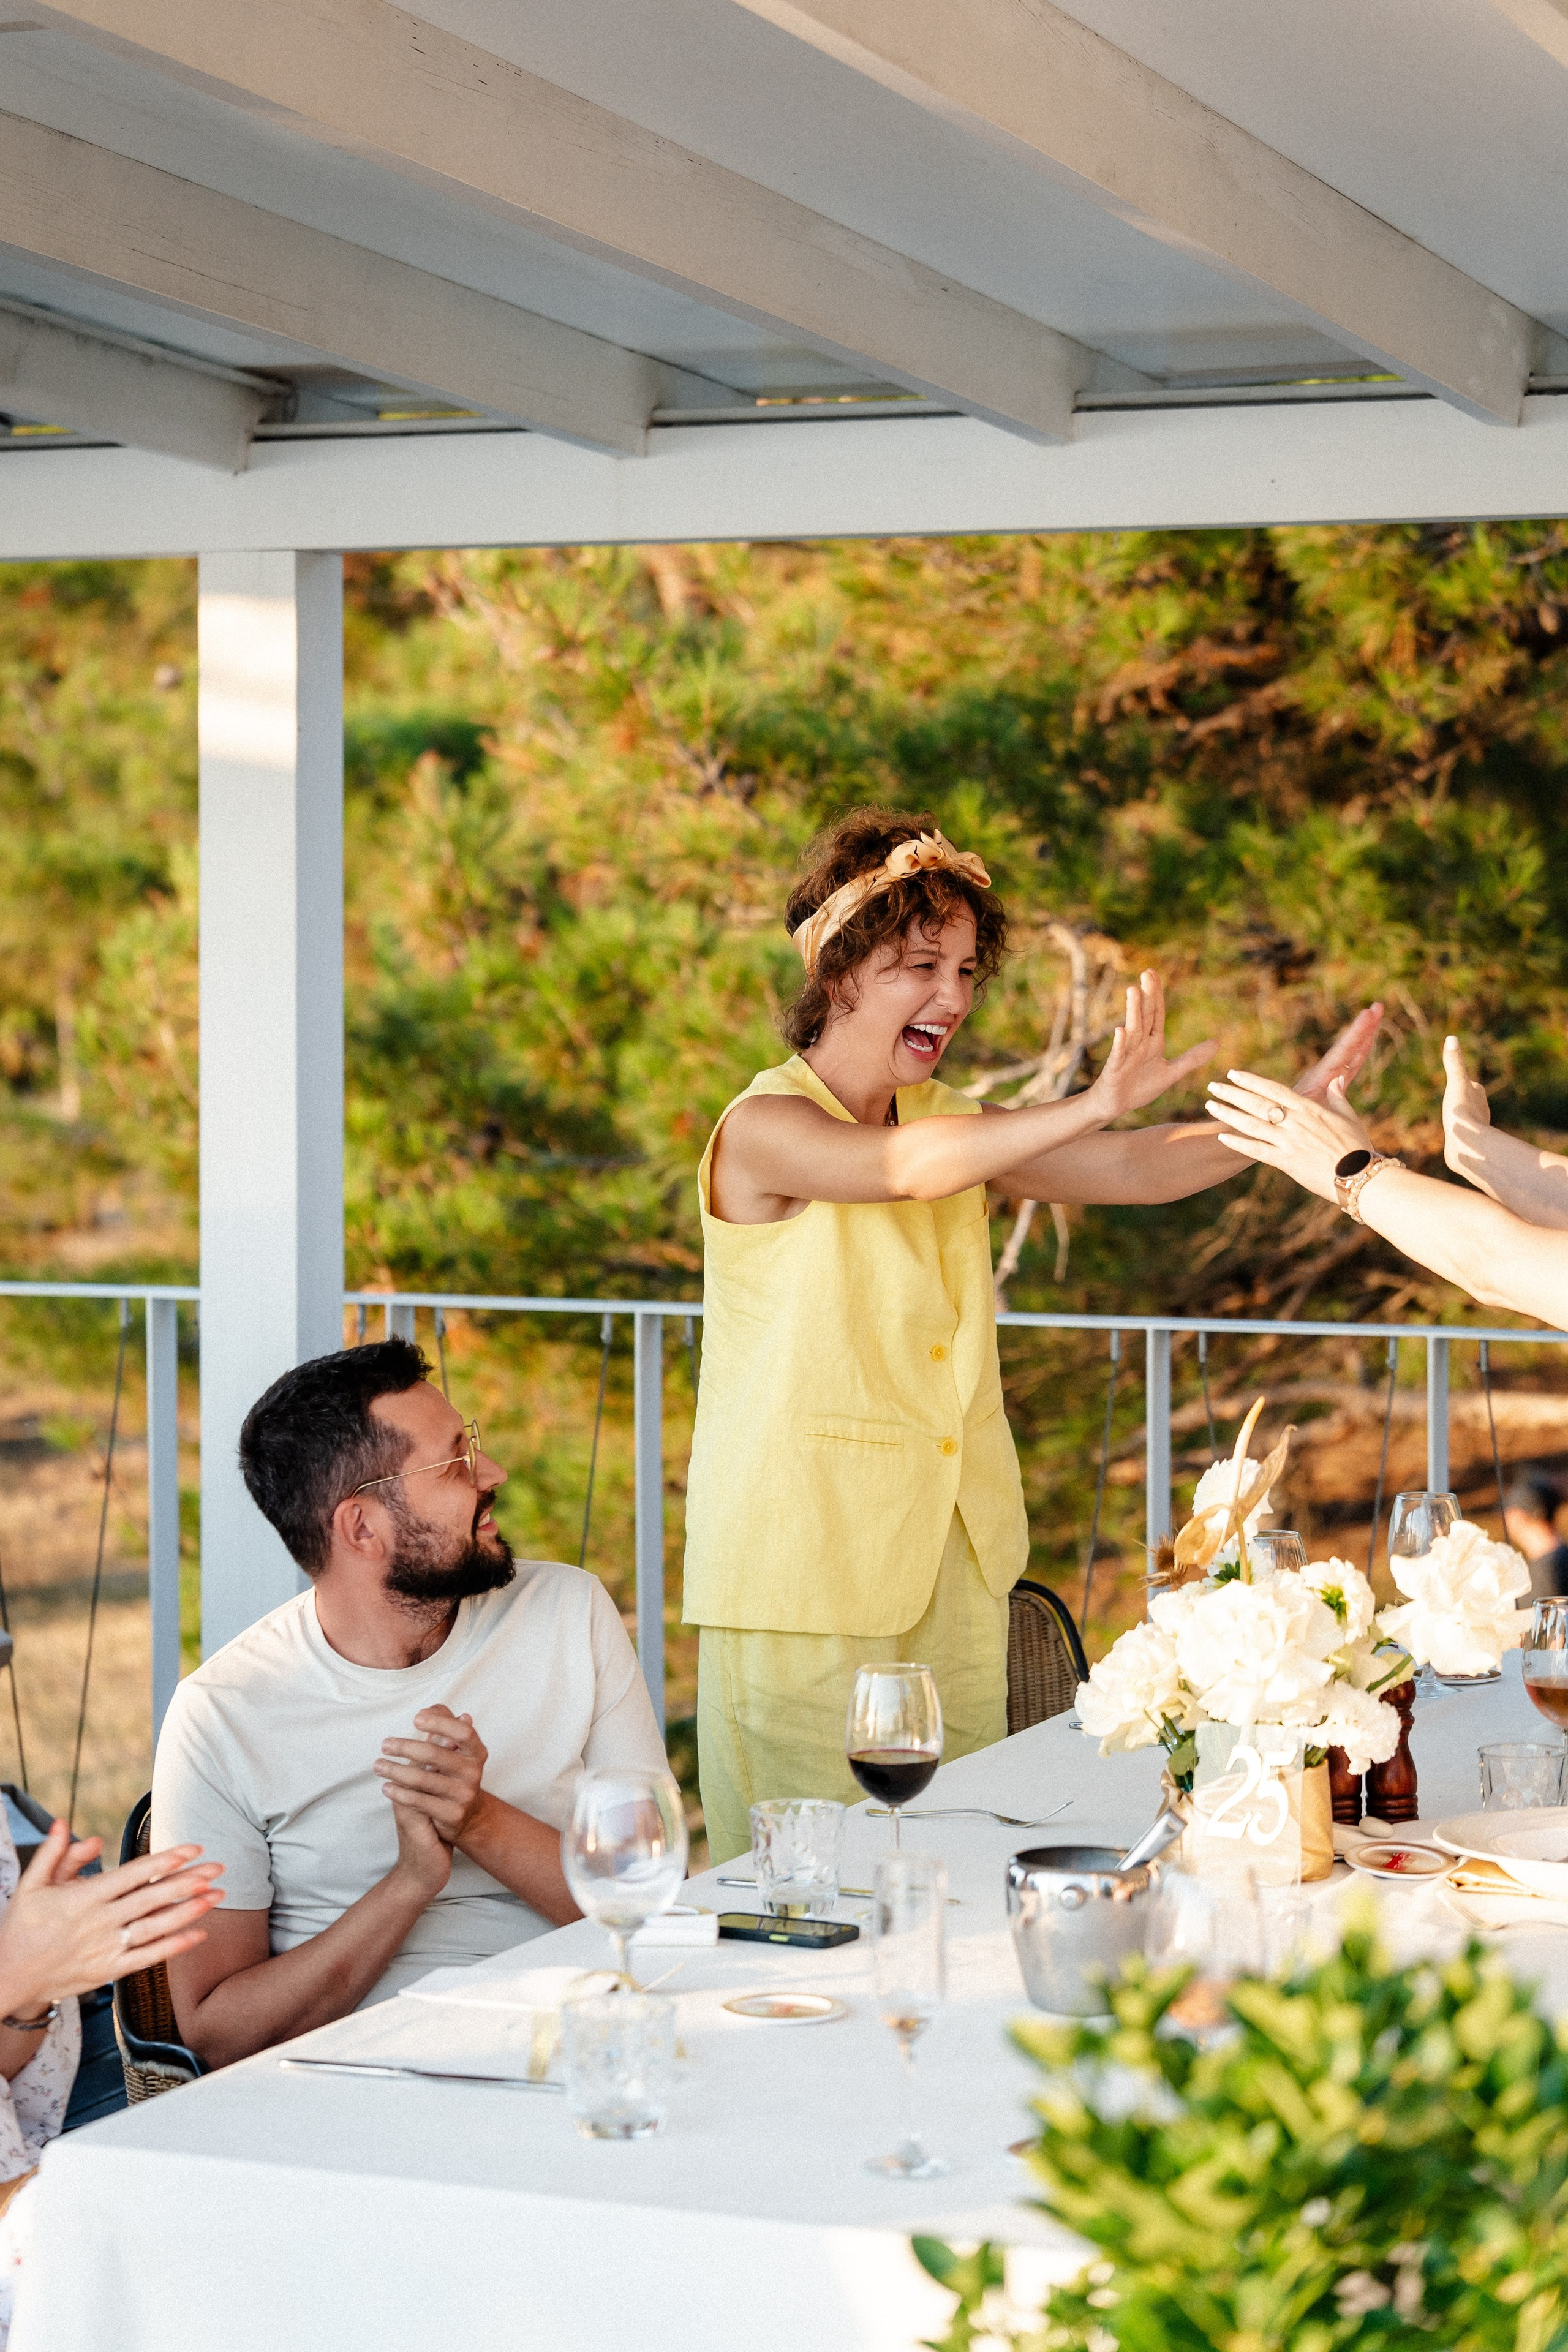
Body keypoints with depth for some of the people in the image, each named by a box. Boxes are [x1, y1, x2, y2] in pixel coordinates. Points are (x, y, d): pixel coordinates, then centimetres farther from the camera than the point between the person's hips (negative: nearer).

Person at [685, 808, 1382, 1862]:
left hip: (953, 1566, 7)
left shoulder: (945, 1120, 11)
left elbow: (1129, 1170, 1)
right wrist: (1092, 1106, -44)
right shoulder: (764, 1127, -12)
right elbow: (904, 1170, -32)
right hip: (802, 1584, -7)